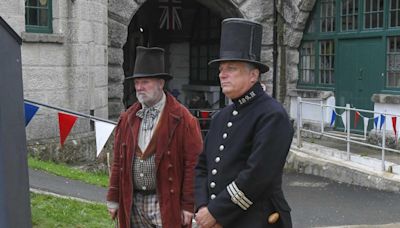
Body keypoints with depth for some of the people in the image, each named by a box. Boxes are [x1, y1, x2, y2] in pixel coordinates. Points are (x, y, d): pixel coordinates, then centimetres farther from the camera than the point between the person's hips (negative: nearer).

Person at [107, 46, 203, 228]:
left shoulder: (182, 119, -8)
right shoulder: (127, 118, 9)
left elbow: (193, 164, -10)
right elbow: (118, 161, 12)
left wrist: (189, 205, -11)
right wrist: (113, 198, 10)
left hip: (166, 204, -5)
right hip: (132, 204, 5)